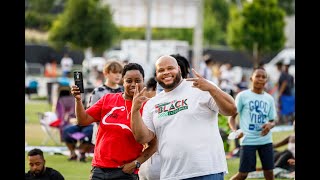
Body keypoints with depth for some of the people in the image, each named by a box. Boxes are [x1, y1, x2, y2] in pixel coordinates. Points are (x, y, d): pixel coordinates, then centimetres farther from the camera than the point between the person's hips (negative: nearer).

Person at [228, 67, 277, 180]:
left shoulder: (269, 99, 10)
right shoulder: (243, 96, -3)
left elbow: (272, 120, 16)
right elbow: (232, 116, -1)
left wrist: (270, 125, -9)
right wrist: (235, 131, -20)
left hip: (266, 140, 4)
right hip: (248, 140, -4)